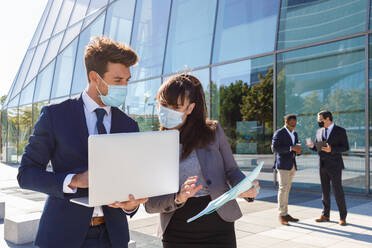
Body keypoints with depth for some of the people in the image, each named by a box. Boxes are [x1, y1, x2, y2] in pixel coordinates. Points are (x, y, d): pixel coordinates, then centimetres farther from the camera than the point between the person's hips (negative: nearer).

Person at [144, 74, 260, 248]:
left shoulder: (213, 131, -2)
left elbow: (231, 170, 7)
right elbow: (150, 204, -3)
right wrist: (177, 198, -21)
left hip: (218, 227, 0)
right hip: (177, 233, 1)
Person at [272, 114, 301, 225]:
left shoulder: (295, 134, 15)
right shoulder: (279, 133, -8)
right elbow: (275, 148, -18)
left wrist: (298, 151, -4)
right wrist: (291, 148, -24)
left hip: (292, 165, 7)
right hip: (283, 165, -7)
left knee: (287, 189, 9)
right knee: (283, 188, -9)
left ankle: (285, 214, 14)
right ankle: (281, 215, -3)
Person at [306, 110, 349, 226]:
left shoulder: (340, 131, -6)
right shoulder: (319, 131, 10)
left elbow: (346, 147, -9)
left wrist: (331, 149, -24)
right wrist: (312, 145, -8)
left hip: (335, 165, -5)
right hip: (322, 165, 5)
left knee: (338, 191, -3)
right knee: (325, 191, 10)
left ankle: (343, 217, 10)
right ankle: (325, 215, 18)